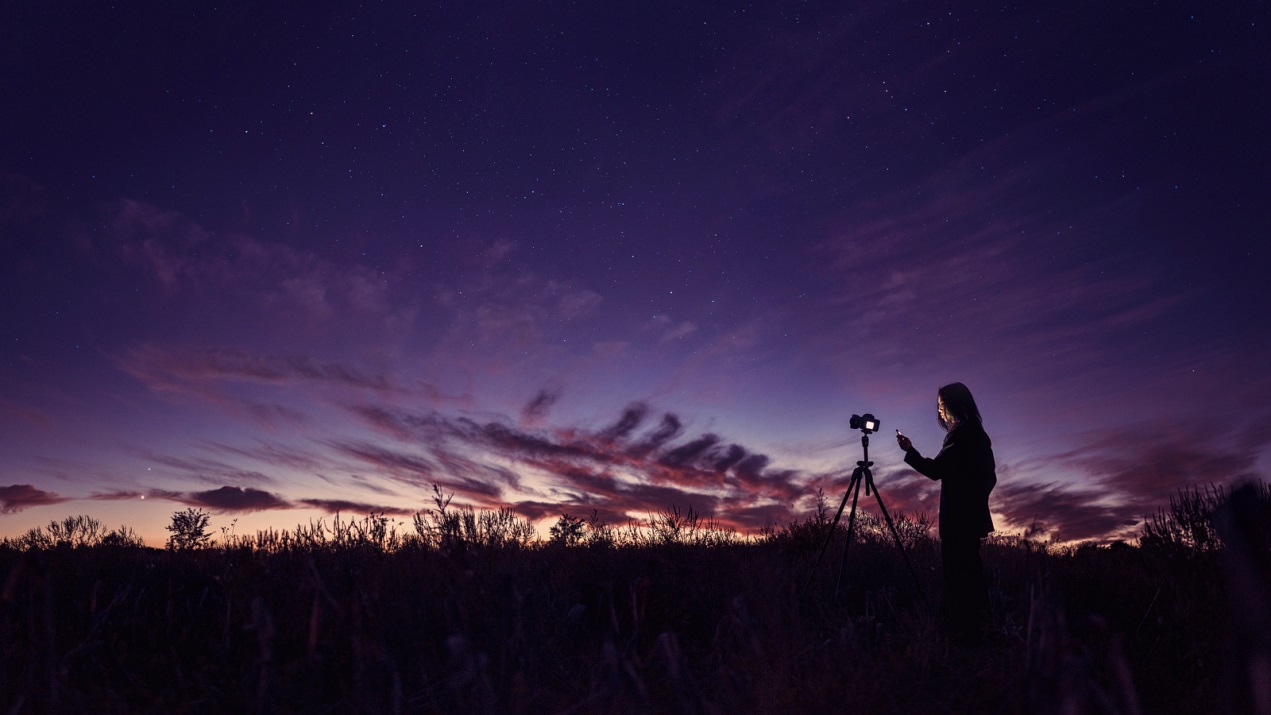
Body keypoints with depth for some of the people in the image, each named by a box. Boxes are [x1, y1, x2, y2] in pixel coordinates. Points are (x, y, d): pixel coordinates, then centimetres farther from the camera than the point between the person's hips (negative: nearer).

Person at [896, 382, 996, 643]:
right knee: (971, 568, 19)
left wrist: (909, 450, -11)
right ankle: (976, 626, 30)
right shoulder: (977, 434, 12)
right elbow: (989, 476, 18)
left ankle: (964, 629, 3)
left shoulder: (960, 434, -17)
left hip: (958, 517, -10)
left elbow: (935, 470, -19)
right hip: (973, 515, 10)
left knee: (957, 572, -3)